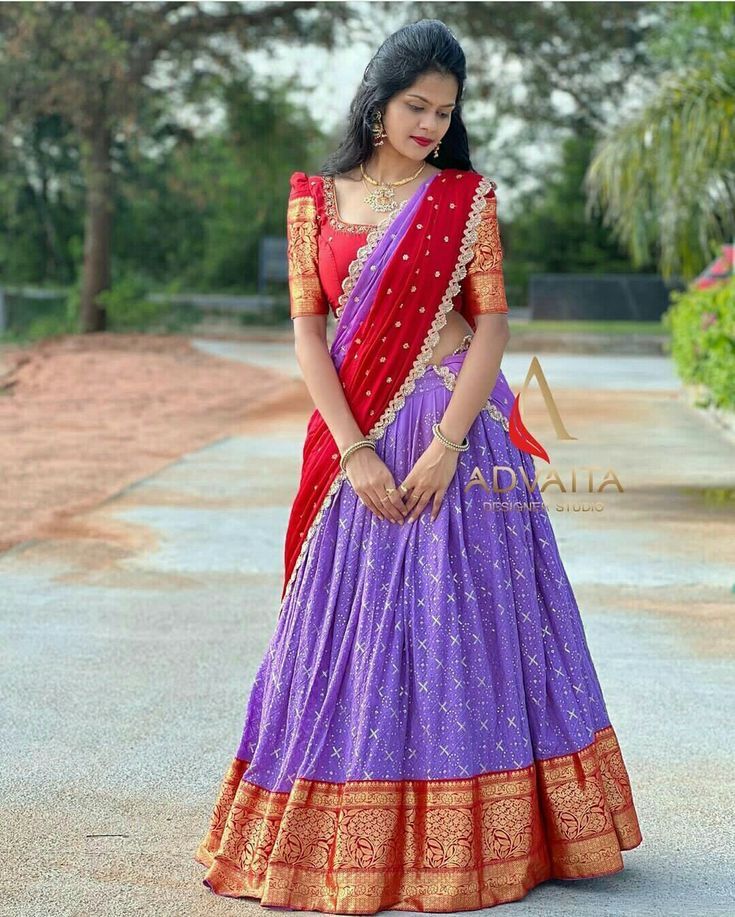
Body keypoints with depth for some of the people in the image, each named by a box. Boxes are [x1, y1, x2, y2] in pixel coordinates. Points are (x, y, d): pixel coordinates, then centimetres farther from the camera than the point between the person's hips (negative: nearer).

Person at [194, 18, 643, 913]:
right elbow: (307, 331, 1)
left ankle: (464, 839, 10)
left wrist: (446, 446, -14)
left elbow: (492, 325, -3)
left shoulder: (467, 198, 3)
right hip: (356, 438, 2)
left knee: (462, 627, 0)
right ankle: (349, 841, 15)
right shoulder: (316, 200, 6)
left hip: (457, 429, -1)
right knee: (353, 629, 5)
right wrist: (354, 452, -9)